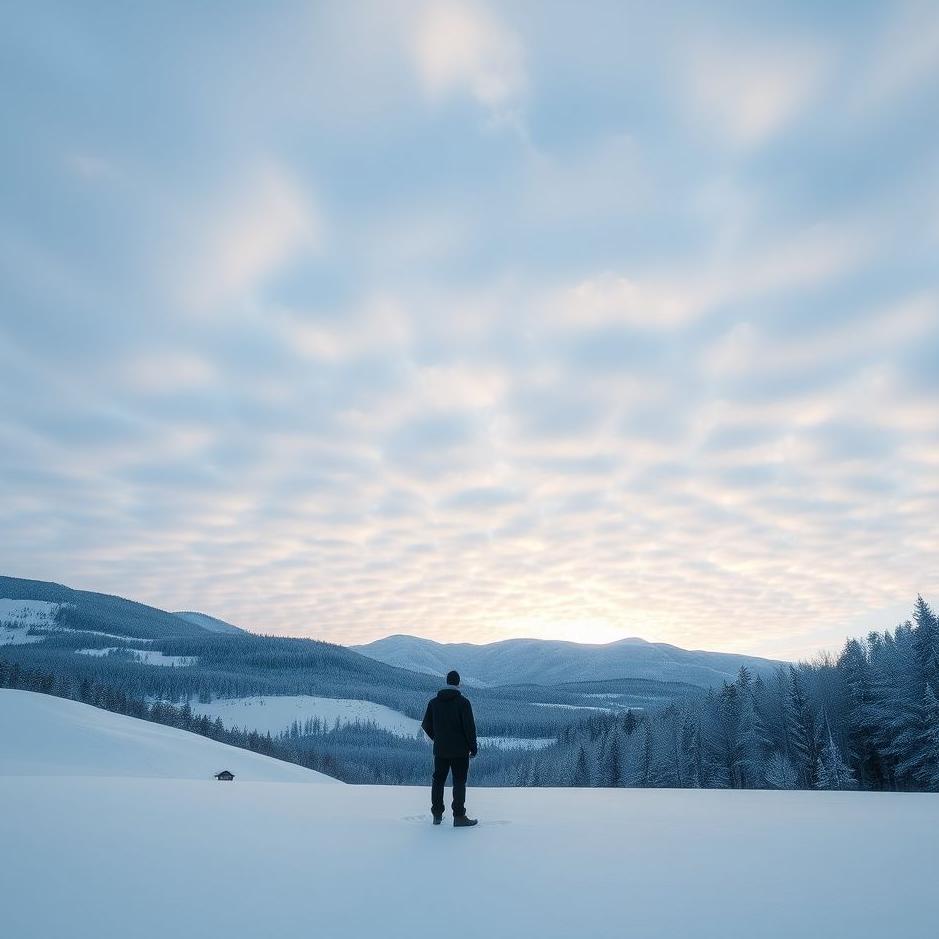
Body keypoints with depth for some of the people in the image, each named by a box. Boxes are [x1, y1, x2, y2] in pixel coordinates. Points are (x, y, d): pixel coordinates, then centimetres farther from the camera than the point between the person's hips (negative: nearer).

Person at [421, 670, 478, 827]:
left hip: (440, 750, 4)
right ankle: (459, 817, 2)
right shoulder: (462, 702, -11)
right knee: (459, 782, 3)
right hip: (459, 750, -4)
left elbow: (426, 724, 7)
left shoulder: (433, 702, 3)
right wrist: (473, 747, -4)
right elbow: (469, 726, -14)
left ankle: (437, 815, 20)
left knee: (438, 780, 15)